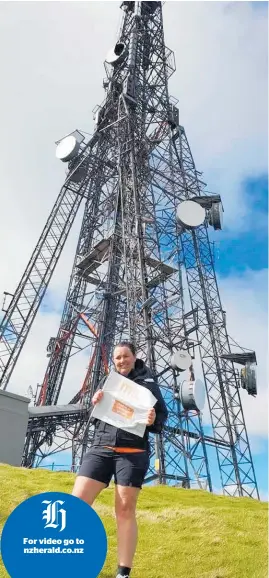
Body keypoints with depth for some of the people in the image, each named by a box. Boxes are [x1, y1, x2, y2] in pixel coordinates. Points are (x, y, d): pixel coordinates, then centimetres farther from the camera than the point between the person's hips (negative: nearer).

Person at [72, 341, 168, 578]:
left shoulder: (148, 382, 6)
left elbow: (163, 413, 5)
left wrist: (154, 421, -17)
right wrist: (94, 403, -6)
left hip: (133, 452, -3)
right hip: (101, 448, 3)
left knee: (125, 509, 2)